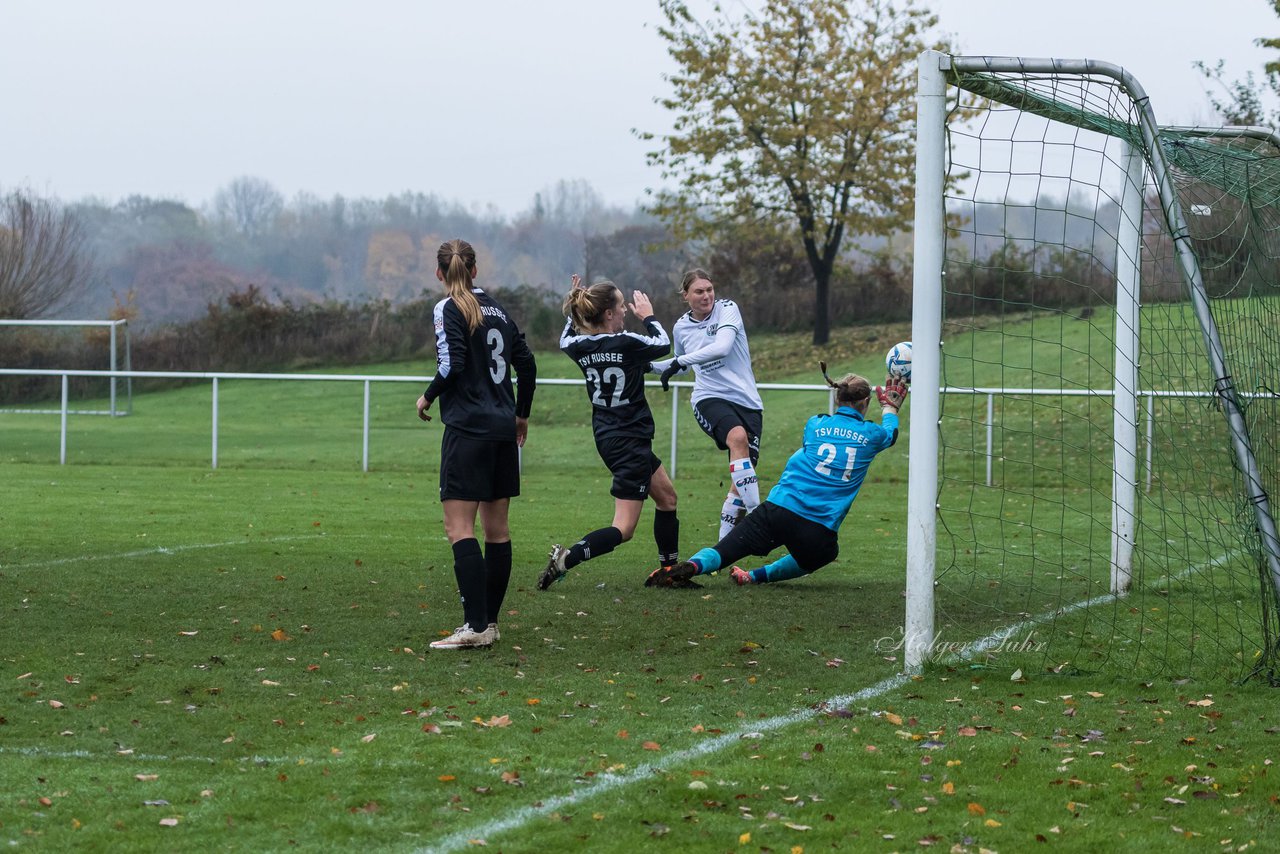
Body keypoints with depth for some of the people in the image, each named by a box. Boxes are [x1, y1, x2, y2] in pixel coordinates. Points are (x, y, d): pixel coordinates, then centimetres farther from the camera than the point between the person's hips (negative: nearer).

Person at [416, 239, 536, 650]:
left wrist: (428, 397, -1)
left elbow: (452, 365, -19)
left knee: (459, 527, -9)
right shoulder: (495, 308, 13)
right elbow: (526, 363, 15)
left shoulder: (448, 309, -7)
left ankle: (476, 626, -17)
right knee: (496, 528, 11)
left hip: (469, 427, -8)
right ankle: (489, 620, 16)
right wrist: (521, 414, 28)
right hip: (503, 427, 8)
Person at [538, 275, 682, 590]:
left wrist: (574, 310, 20)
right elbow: (662, 344, -1)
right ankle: (565, 559, -22)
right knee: (623, 529, -8)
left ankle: (668, 567, 31)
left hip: (608, 438, 9)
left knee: (667, 496, 25)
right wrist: (648, 316, 14)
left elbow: (565, 342, 23)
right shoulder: (625, 343, -22)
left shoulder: (581, 347, -4)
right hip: (630, 442, -9)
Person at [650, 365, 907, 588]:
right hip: (820, 533, -1)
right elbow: (890, 432, 35)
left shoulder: (815, 425, 14)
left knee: (721, 553, -2)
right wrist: (890, 406, 58)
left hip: (778, 509, 1)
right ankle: (756, 577, 16)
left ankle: (692, 566, -33)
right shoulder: (871, 435, 9)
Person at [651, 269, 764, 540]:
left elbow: (721, 348, -18)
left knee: (742, 482, -4)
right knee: (738, 437, -34)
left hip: (747, 401, 0)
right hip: (709, 399, 0)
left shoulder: (727, 309, -1)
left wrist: (679, 362, -20)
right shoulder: (681, 327, 10)